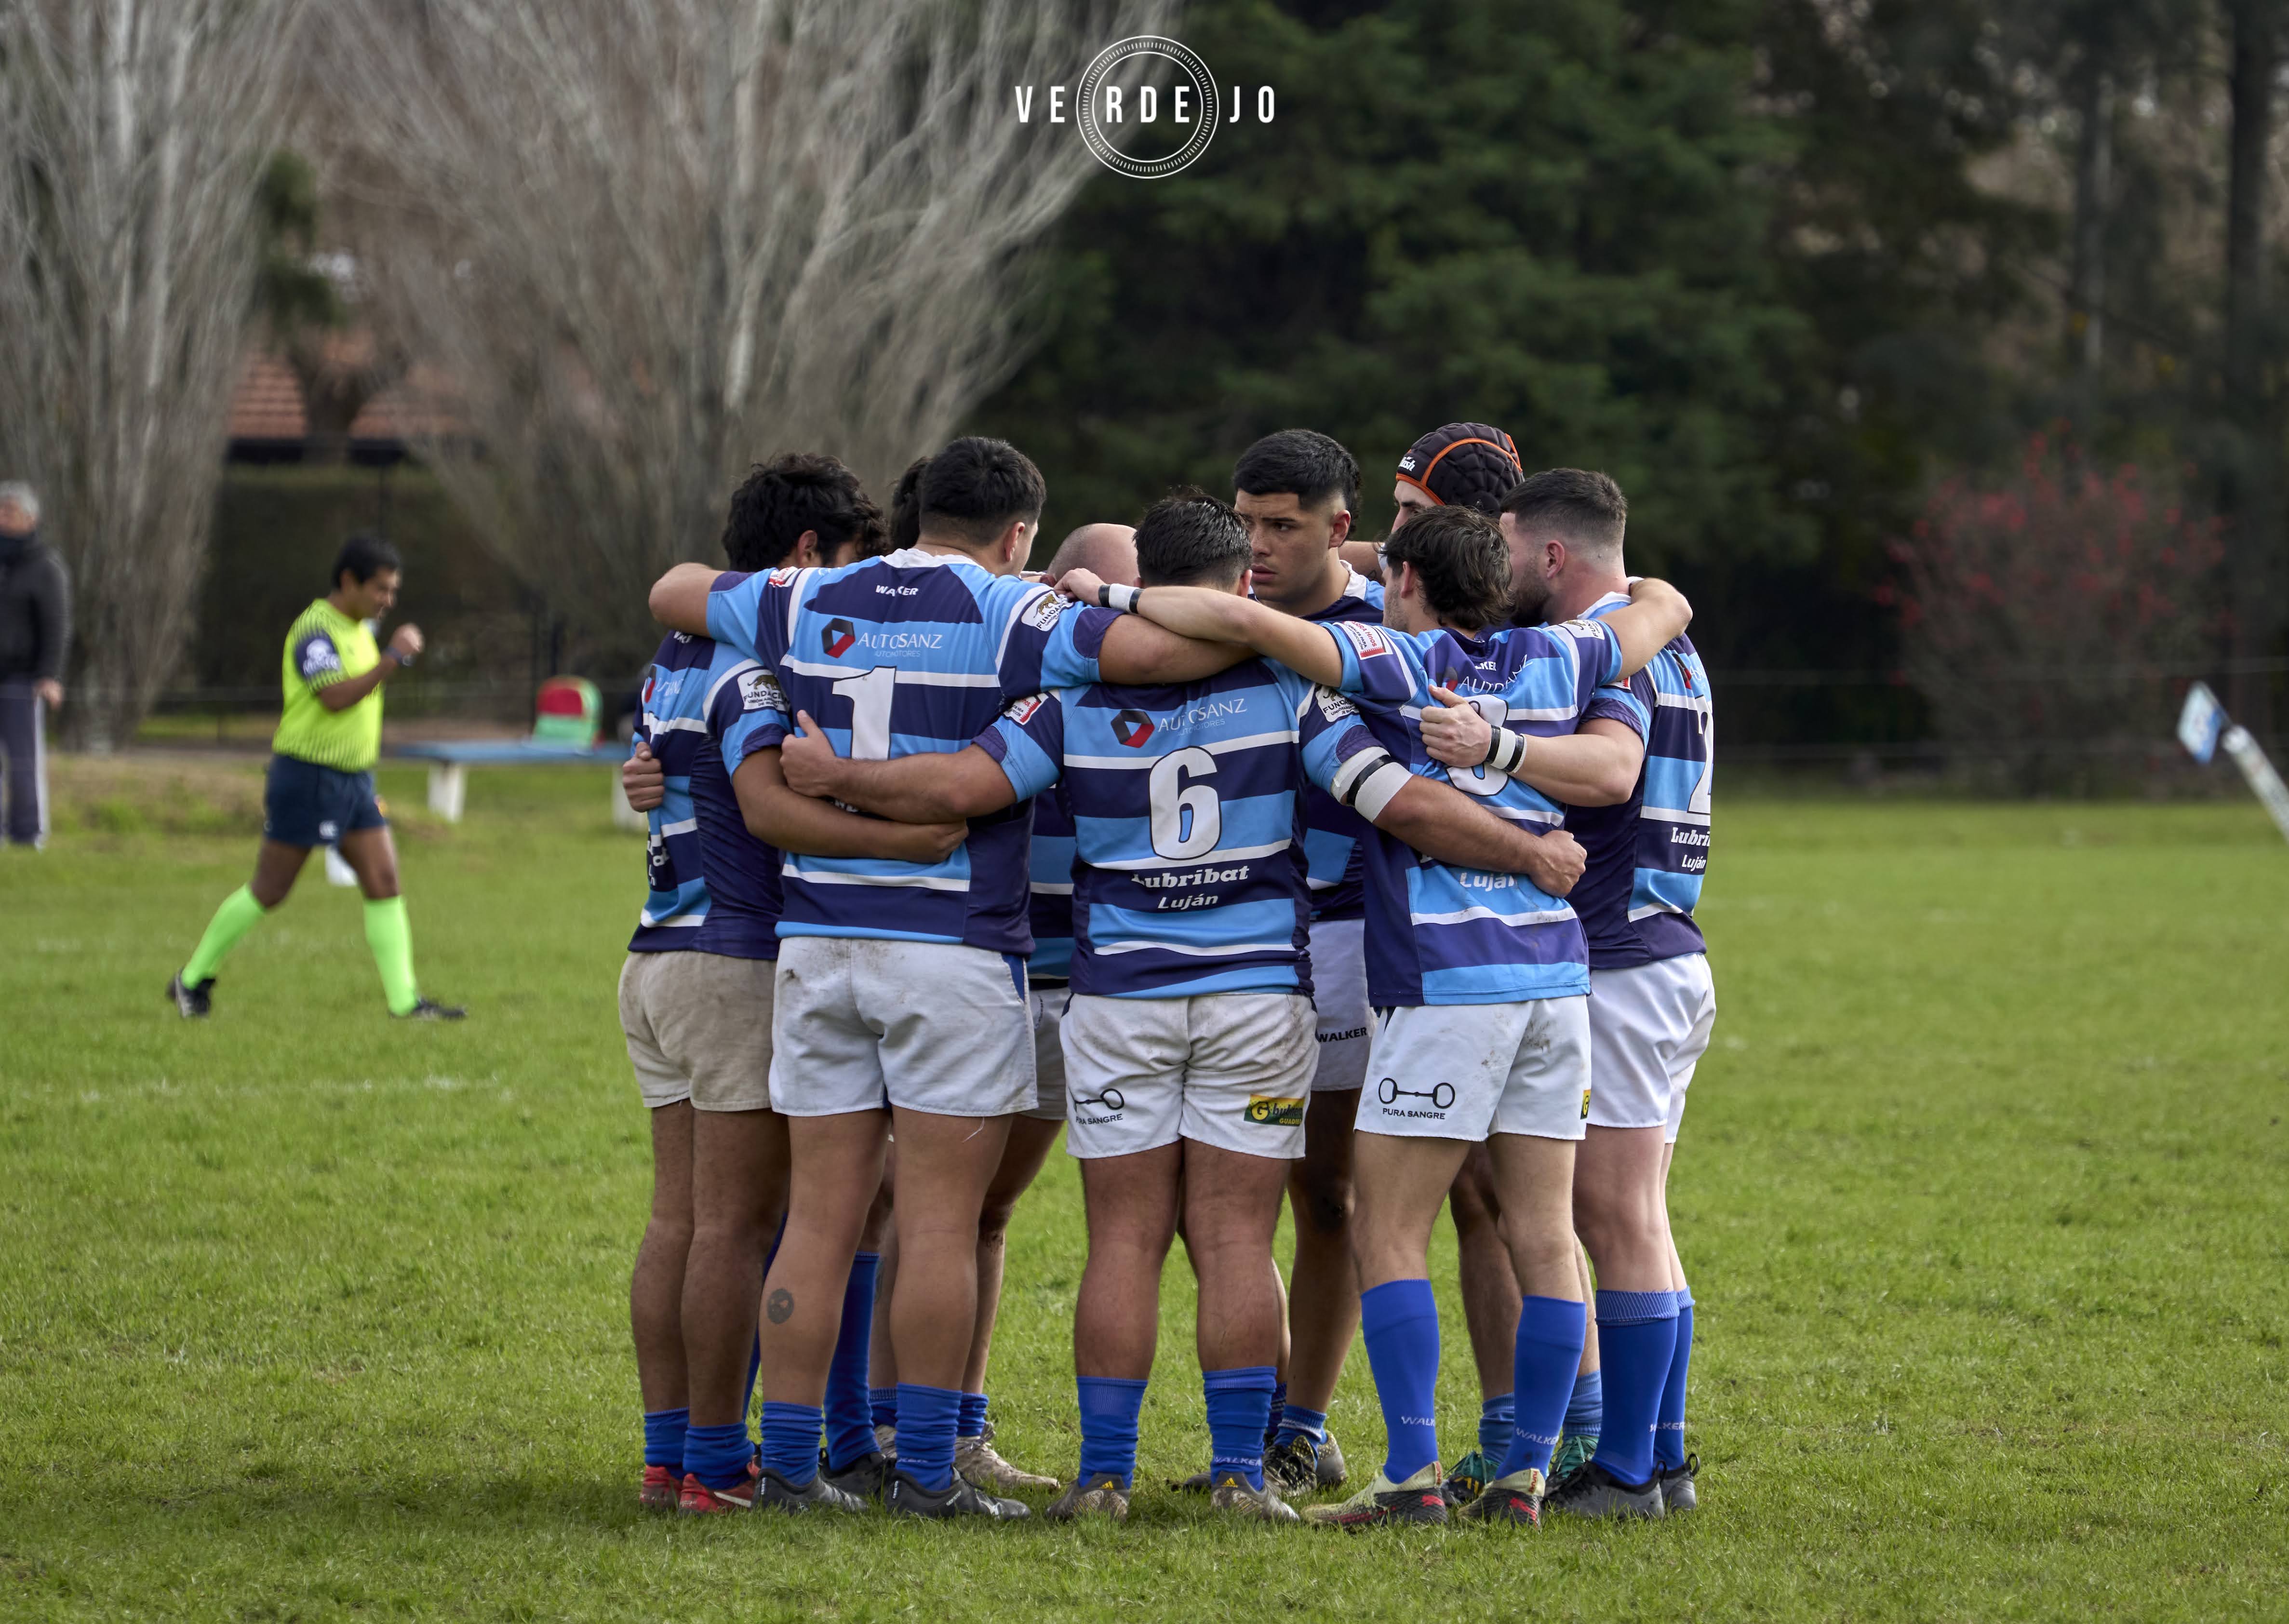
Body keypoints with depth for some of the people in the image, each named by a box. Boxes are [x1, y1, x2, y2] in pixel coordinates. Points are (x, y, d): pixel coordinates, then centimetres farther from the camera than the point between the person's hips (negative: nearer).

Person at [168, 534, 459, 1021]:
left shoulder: (357, 630, 13)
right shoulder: (316, 630, -17)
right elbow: (335, 697, -31)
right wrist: (393, 658, -30)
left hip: (354, 781, 8)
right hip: (308, 776, -8)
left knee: (384, 882, -3)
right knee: (269, 892, 0)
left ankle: (404, 999, -5)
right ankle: (193, 980, 15)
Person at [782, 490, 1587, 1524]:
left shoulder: (1079, 698, -5)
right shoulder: (1287, 692, -7)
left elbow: (964, 785, -11)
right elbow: (1405, 805, -13)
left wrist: (832, 776, 2)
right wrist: (1536, 853, -6)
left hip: (1119, 1000, 0)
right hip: (1258, 994, 0)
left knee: (1123, 1243, 5)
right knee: (1236, 1244, 3)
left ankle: (1104, 1474, 2)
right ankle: (1241, 1473, -1)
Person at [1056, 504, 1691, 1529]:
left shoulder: (1397, 663, -5)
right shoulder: (1552, 662, 10)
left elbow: (1240, 619, -16)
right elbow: (1665, 607, 28)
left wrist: (1110, 597, -4)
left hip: (1443, 988, -6)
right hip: (1554, 975, 6)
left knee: (1389, 1234, -1)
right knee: (1543, 1239, 6)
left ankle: (1412, 1475, -9)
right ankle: (1524, 1476, 6)